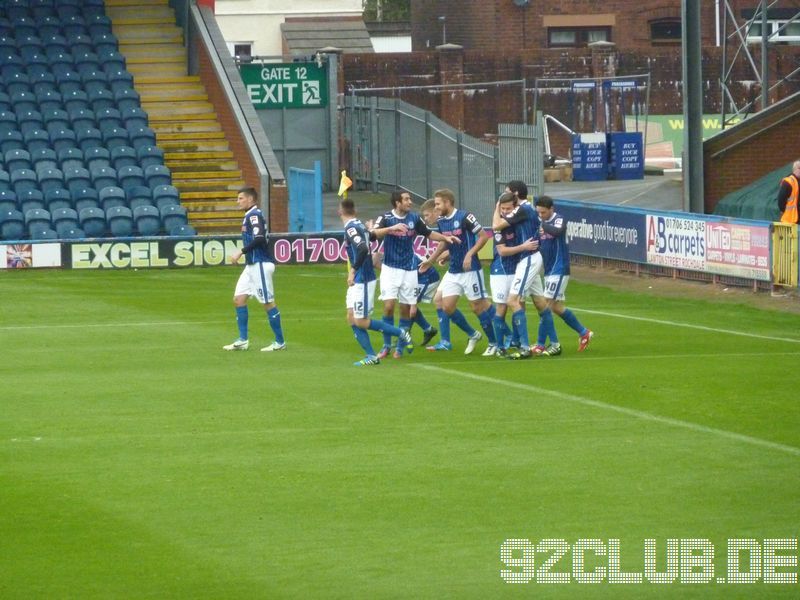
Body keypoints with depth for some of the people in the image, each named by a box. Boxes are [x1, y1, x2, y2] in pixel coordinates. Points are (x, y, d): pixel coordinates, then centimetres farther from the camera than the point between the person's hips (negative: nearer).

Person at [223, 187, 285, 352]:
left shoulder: (254, 215, -13)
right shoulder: (250, 215, 16)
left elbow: (259, 239, -26)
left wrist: (241, 252, -24)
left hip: (260, 264, -10)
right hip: (252, 265, 10)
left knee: (268, 302, -4)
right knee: (239, 299, 6)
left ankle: (280, 342, 2)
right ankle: (243, 341, 8)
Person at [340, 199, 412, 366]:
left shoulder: (351, 228, -18)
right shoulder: (359, 225, 10)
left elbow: (363, 249, -31)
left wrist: (353, 270, -26)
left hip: (362, 281, -9)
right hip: (357, 281, 9)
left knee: (360, 322, -4)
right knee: (352, 319, 7)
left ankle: (400, 334, 5)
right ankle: (371, 356, 6)